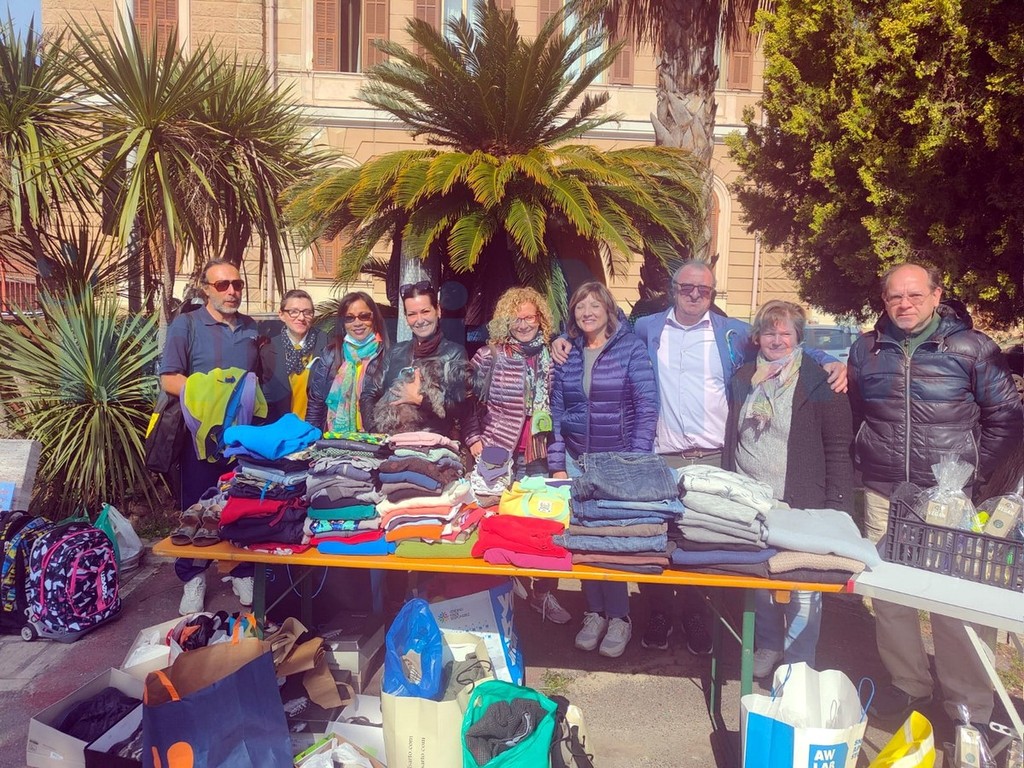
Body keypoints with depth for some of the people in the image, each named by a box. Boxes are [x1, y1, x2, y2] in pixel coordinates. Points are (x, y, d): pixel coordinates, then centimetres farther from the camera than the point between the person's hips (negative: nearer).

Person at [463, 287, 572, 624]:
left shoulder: (549, 358, 6)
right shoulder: (489, 356, -2)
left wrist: (560, 463, 7)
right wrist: (473, 439, -4)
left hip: (539, 457, 3)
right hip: (497, 456, -2)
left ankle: (543, 593, 23)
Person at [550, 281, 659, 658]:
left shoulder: (631, 349, -5)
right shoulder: (567, 355, 7)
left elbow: (647, 407, -8)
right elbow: (557, 411, 9)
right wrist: (556, 465, 5)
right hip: (577, 459, 4)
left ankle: (619, 617, 17)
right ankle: (594, 612, 21)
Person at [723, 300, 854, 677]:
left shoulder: (819, 383, -4)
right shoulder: (743, 380, 10)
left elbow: (838, 448, -5)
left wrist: (836, 507, -10)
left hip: (800, 505, -4)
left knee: (802, 586, 2)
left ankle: (798, 663, 18)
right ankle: (768, 647, 32)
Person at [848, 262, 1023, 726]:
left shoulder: (972, 348, -1)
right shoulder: (866, 350, 8)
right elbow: (851, 414, 17)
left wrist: (977, 469, -1)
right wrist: (866, 462, 11)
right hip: (883, 494, 3)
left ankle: (970, 709, 14)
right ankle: (907, 685, 27)